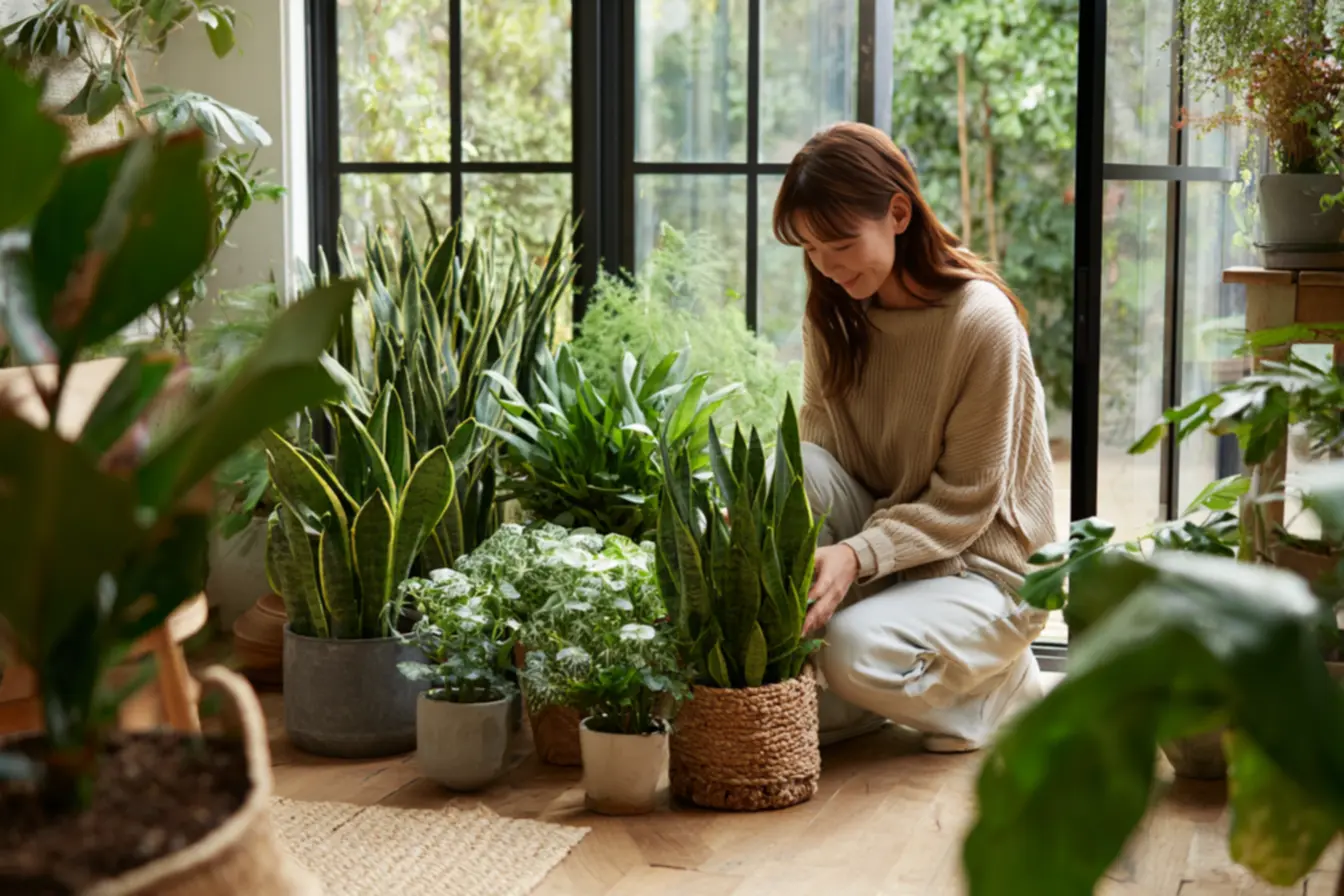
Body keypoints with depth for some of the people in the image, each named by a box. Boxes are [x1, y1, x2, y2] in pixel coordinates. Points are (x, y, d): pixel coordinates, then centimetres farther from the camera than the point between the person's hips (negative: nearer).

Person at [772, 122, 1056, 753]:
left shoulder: (982, 320, -19)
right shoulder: (833, 312, -1)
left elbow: (965, 501, -16)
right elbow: (816, 444, 0)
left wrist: (858, 554, -29)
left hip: (983, 565, -5)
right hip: (877, 530, 5)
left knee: (858, 652, -32)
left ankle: (1007, 686, -1)